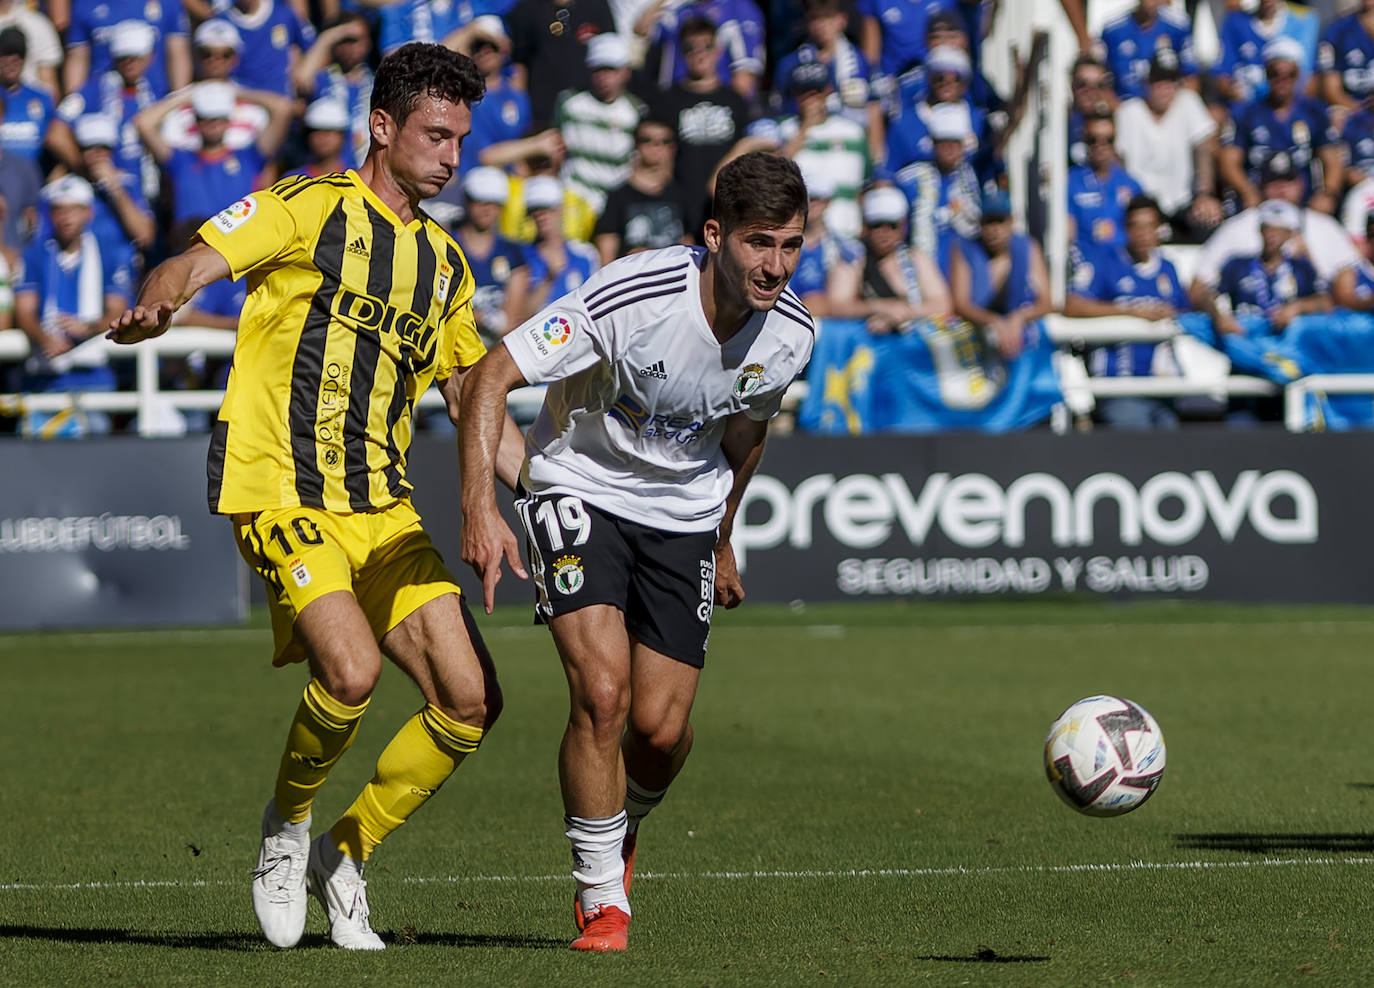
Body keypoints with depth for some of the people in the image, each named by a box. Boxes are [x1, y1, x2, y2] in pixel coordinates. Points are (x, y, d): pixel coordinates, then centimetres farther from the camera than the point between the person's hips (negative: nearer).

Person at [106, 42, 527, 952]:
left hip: (382, 507, 7)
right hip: (281, 491, -6)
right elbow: (195, 263, -11)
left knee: (471, 699, -5)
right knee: (352, 669, -27)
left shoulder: (445, 264, 18)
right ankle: (287, 824, 2)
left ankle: (348, 851, 15)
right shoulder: (311, 208, -1)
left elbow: (477, 405, 27)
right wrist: (156, 303, -34)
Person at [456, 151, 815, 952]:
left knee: (662, 729, -4)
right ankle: (604, 899, -4)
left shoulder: (790, 335, -12)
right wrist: (481, 508, -33)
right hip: (583, 487, -4)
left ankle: (622, 829, 32)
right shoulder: (632, 297, -29)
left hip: (684, 511, 4)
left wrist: (723, 540, 21)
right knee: (602, 690, -21)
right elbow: (492, 376, -24)